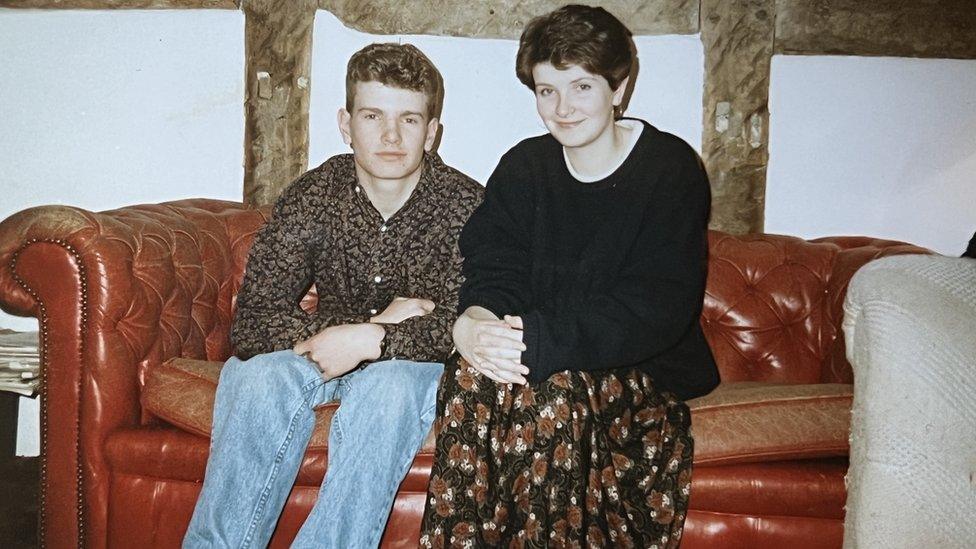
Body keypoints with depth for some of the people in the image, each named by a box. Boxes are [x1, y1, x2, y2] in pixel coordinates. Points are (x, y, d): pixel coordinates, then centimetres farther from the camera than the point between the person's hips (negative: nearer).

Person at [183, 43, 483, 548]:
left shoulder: (466, 204, -16)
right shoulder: (312, 196, -11)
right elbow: (251, 324, -18)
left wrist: (369, 340, -33)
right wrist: (375, 322, -25)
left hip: (416, 362, -2)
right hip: (327, 351, 2)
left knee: (389, 388, -35)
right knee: (258, 374, -28)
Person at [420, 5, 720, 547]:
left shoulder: (671, 170, -8)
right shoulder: (524, 166, 7)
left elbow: (655, 307, -19)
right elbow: (493, 271, -1)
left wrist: (540, 342, -32)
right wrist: (476, 322, -27)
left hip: (647, 373, -3)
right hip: (547, 363, 4)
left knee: (554, 390, -34)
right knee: (471, 375, -28)